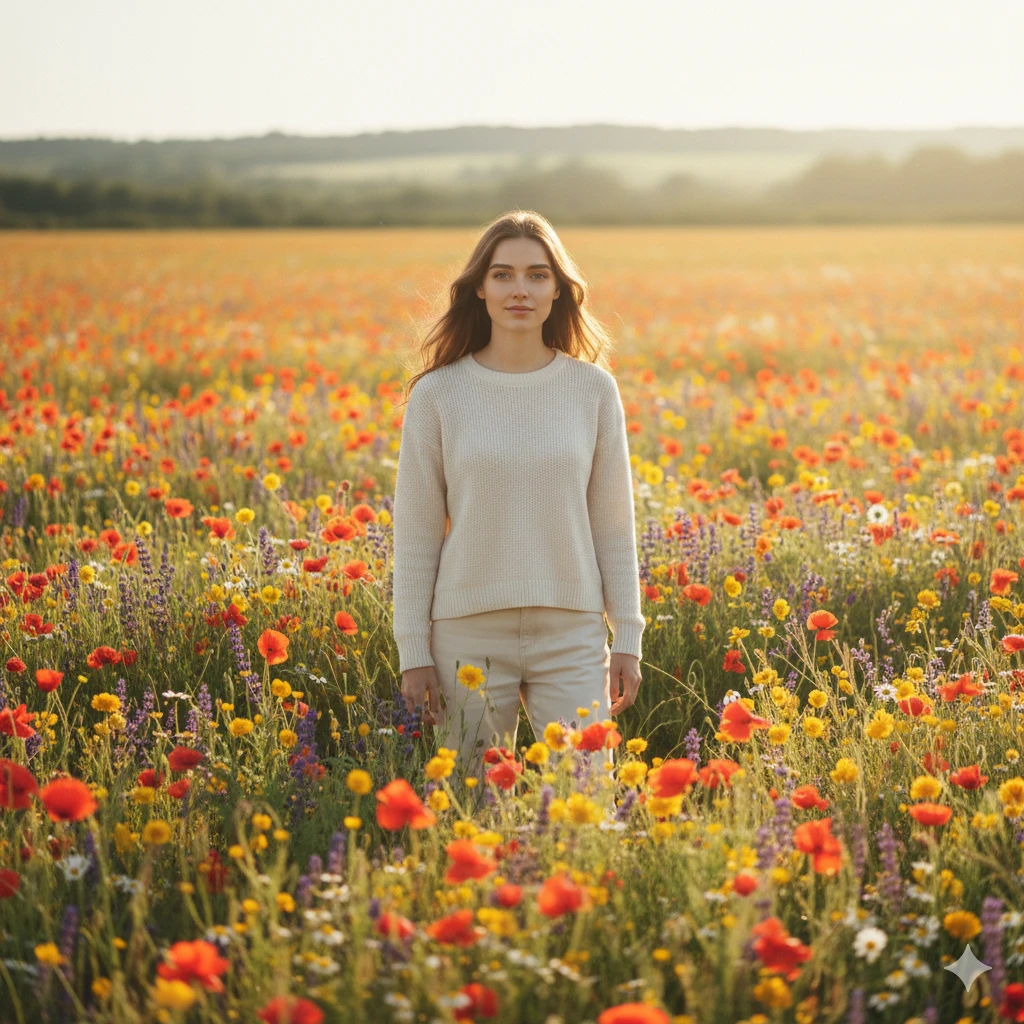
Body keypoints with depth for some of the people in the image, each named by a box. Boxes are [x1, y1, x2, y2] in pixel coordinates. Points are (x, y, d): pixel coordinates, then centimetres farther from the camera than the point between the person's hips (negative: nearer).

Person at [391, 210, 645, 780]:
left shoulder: (594, 390, 3)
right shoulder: (437, 394, 0)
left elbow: (613, 523, 8)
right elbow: (415, 533, 2)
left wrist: (629, 638, 4)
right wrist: (413, 652, -1)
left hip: (573, 632, 1)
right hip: (469, 631, -1)